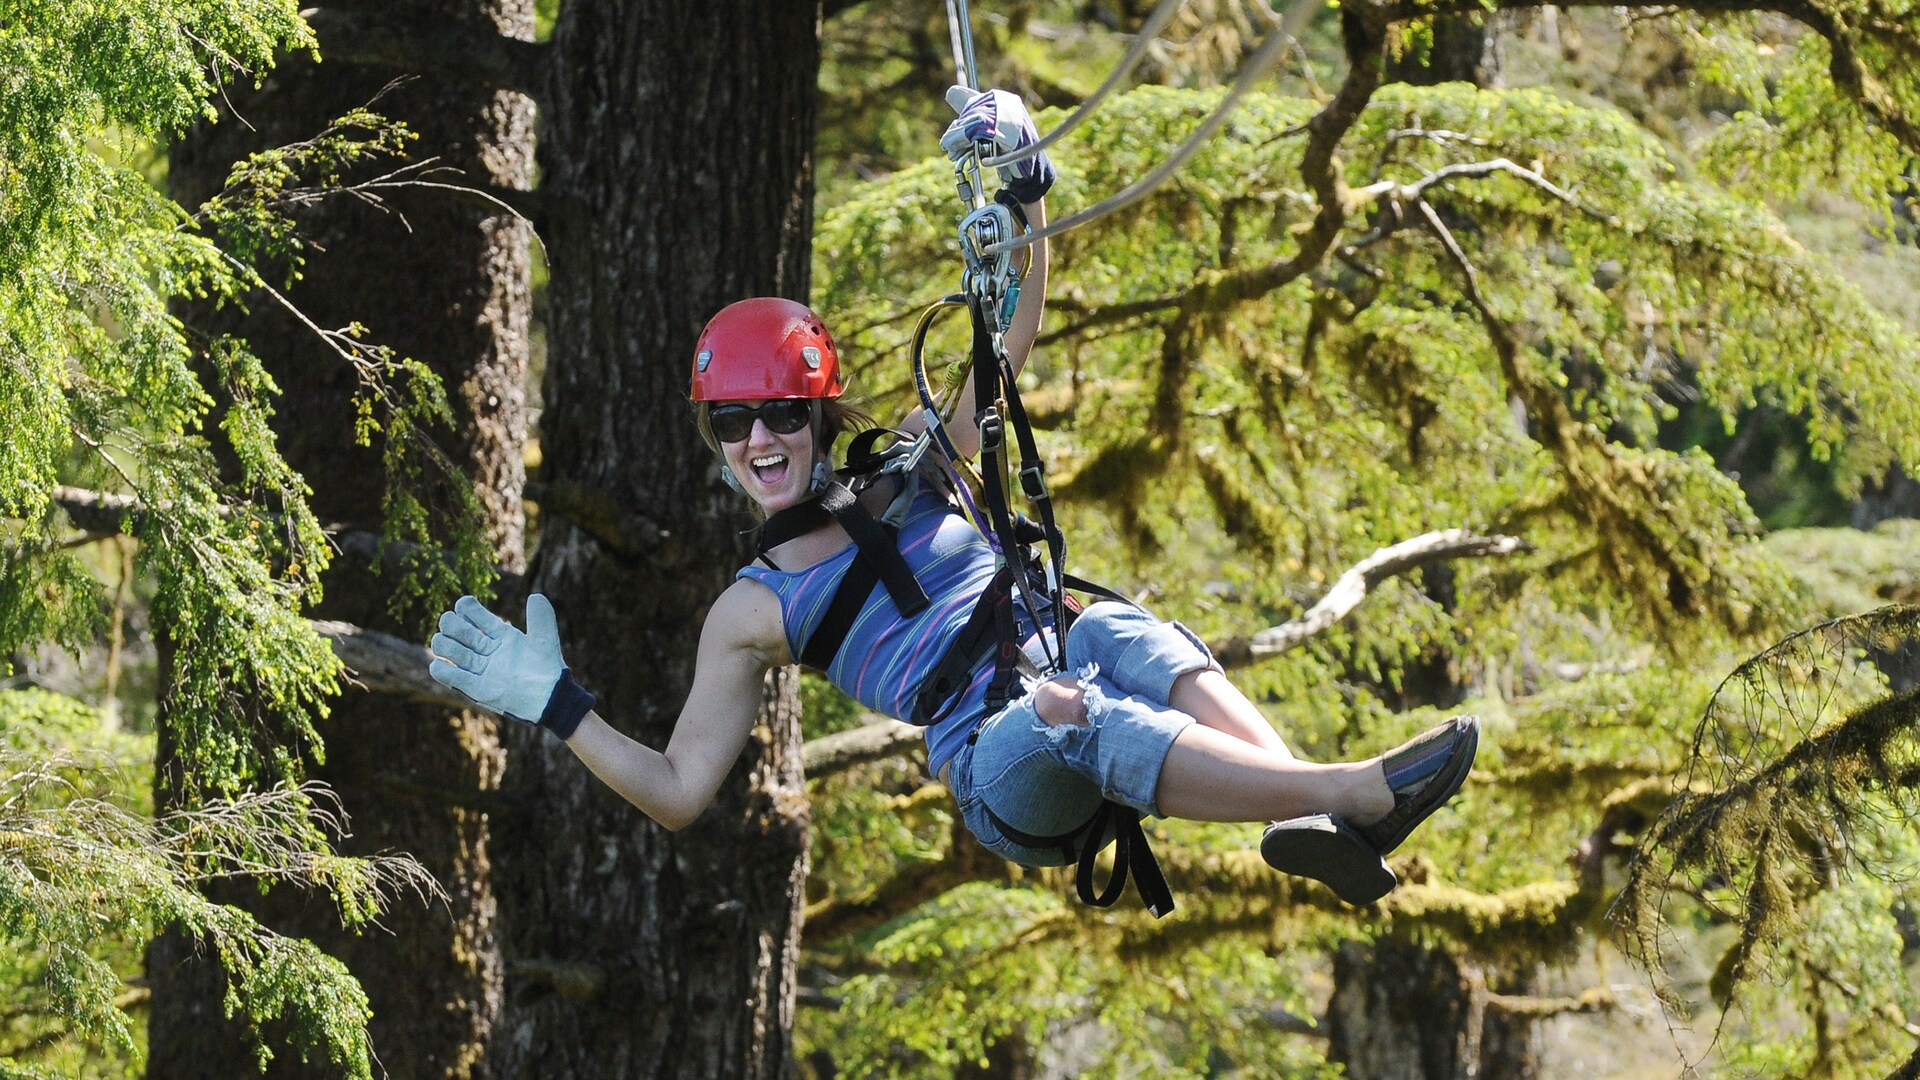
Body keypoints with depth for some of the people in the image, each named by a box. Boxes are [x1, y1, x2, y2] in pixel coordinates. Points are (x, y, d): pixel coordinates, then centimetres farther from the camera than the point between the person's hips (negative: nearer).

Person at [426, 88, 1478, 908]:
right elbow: (680, 791, 13)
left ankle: (1309, 822, -54)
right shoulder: (750, 612, 16)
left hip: (1070, 687, 4)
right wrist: (554, 704, 4)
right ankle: (1355, 793, -52)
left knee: (1115, 633, -32)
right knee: (1064, 716, -38)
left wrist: (1025, 195, 8)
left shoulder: (906, 476, 23)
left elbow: (1011, 343, 21)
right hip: (989, 766, -4)